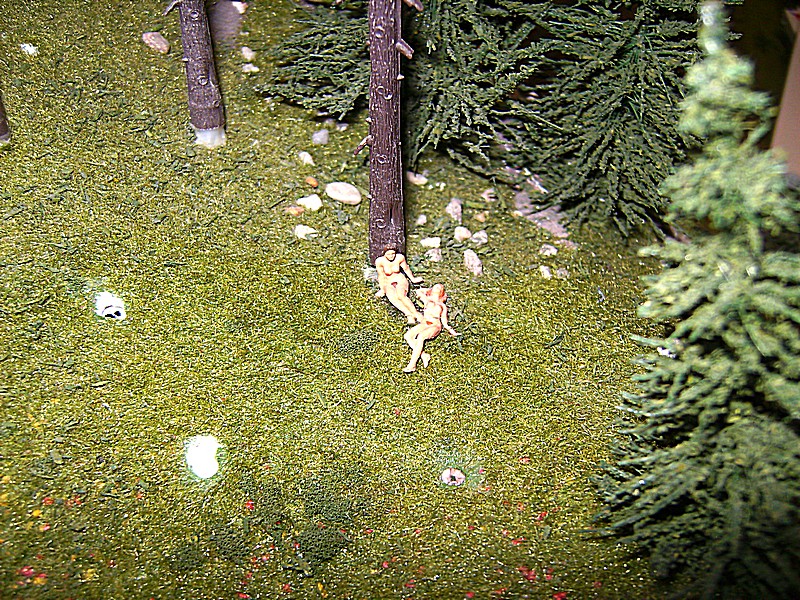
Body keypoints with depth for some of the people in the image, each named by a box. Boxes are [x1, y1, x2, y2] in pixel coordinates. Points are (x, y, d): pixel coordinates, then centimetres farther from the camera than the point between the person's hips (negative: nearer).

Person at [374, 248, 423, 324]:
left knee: (401, 296, -32)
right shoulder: (379, 261, -17)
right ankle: (409, 315, -43)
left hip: (400, 280, 0)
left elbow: (406, 269, 5)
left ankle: (416, 314, -41)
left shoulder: (400, 257, -13)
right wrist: (382, 290, -3)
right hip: (388, 283, 0)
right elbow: (381, 276, -5)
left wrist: (413, 279, 18)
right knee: (392, 298, -32)